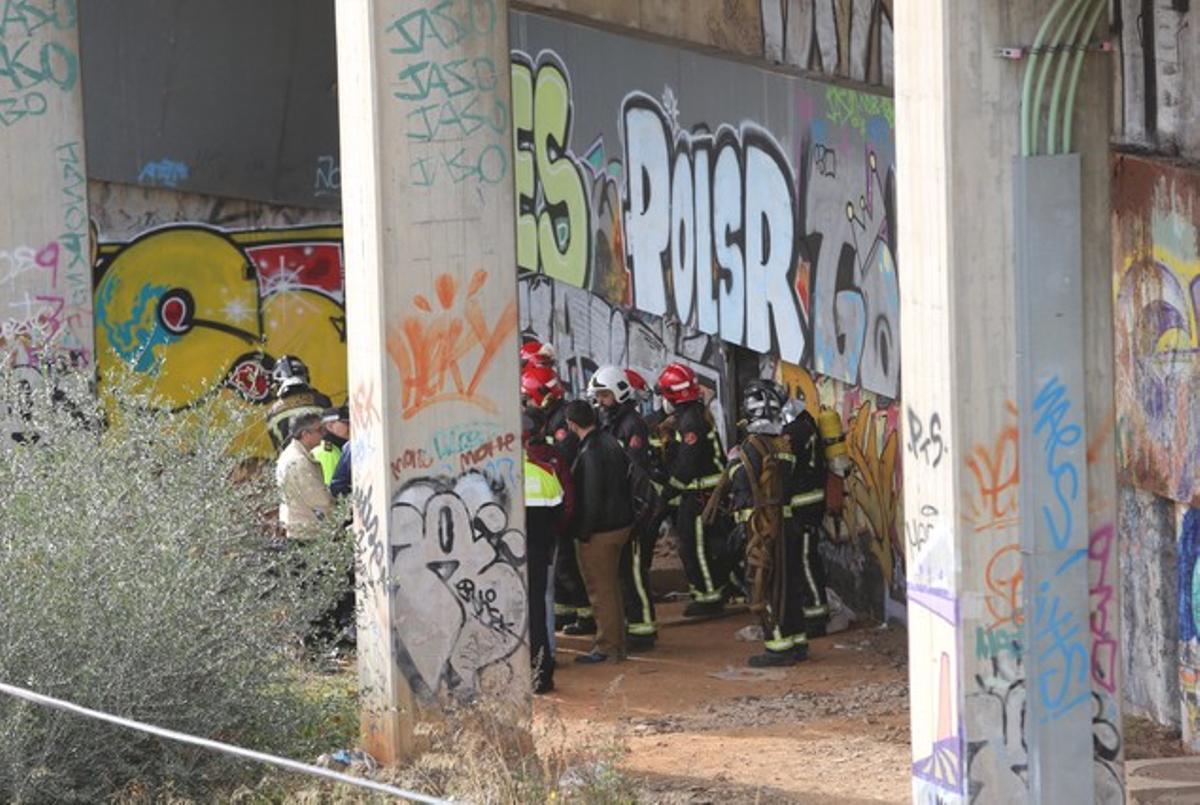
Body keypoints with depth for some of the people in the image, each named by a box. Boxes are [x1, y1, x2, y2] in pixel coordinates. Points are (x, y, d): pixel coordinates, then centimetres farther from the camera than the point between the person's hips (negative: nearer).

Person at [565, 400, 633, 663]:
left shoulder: (589, 454, -23)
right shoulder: (611, 442, 5)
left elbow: (591, 500, -23)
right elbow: (625, 481, 13)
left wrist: (583, 533, -15)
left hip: (599, 532, -9)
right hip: (620, 523, 9)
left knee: (601, 590, 1)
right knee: (611, 587, 19)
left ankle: (607, 646, 7)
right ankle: (616, 641, 27)